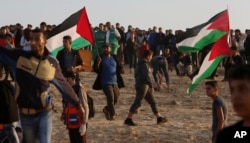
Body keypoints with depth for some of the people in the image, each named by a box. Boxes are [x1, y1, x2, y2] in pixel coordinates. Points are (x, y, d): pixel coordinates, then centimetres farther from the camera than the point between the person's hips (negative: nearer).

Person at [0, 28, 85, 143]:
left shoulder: (52, 64, -3)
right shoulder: (20, 56, -7)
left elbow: (64, 86, 9)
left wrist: (77, 104, 15)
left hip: (44, 113, -1)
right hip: (25, 114, 1)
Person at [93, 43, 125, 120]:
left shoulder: (114, 58, 10)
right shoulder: (100, 58, -1)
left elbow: (119, 67, 15)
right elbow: (96, 70, -5)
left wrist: (121, 70, -8)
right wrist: (98, 63, -23)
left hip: (114, 82, 5)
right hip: (105, 82, -5)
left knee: (115, 99, 9)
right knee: (110, 98, -17)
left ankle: (106, 109, 32)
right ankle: (112, 114, -11)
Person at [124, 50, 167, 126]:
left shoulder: (140, 63, 16)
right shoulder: (144, 64, -14)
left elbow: (136, 75, 23)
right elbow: (146, 75, -24)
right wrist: (151, 86, -22)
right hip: (143, 85, -10)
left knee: (152, 102, 11)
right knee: (137, 103, -7)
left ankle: (159, 118, 16)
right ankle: (128, 119, -5)